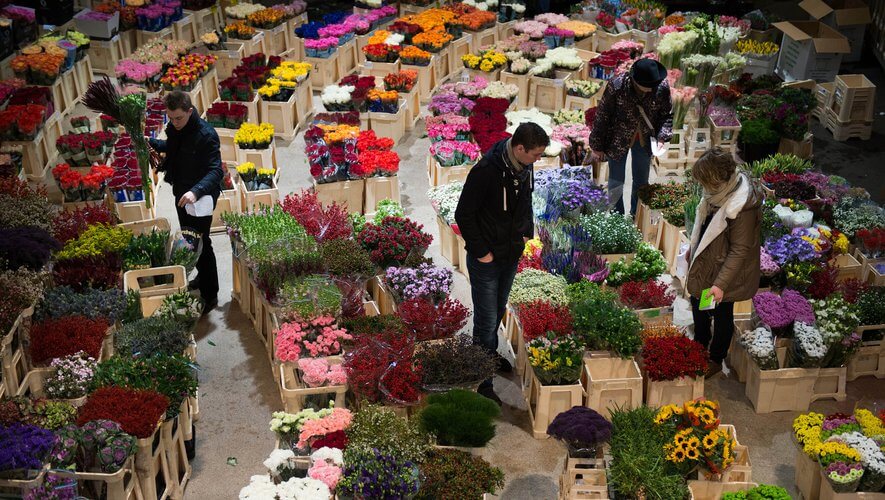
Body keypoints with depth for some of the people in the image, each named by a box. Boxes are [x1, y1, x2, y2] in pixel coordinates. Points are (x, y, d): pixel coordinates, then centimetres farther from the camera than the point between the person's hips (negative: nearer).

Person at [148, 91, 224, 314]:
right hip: (181, 193, 8)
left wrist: (196, 191, -49)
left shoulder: (205, 135, -28)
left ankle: (210, 295, 13)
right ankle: (202, 276, 45)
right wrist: (150, 143, 3)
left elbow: (216, 171, -34)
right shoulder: (175, 128, -3)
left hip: (200, 198, -8)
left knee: (200, 244, 0)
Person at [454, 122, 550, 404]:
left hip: (512, 257, 7)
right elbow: (464, 215, -21)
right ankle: (483, 381, 9)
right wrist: (481, 252, -18)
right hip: (486, 260, -7)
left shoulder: (525, 168, -3)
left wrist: (527, 233, 9)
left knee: (498, 312, 24)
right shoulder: (486, 171, -27)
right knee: (486, 320, -1)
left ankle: (490, 353, 46)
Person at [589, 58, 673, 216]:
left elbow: (666, 114, -4)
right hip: (618, 140, -3)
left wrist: (662, 137, -19)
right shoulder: (616, 86, -29)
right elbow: (602, 116, -17)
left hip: (644, 140, 3)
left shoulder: (662, 87, -22)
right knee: (616, 184, 7)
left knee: (641, 182, 17)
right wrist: (597, 147, -10)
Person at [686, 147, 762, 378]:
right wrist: (693, 249, 20)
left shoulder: (742, 206, -33)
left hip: (724, 270, -8)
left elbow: (740, 251, -27)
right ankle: (700, 345, 51)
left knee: (721, 315, 14)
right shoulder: (719, 190, -9)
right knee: (698, 304, 26)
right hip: (704, 263, 8)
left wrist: (721, 284, -26)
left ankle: (716, 360, 36)